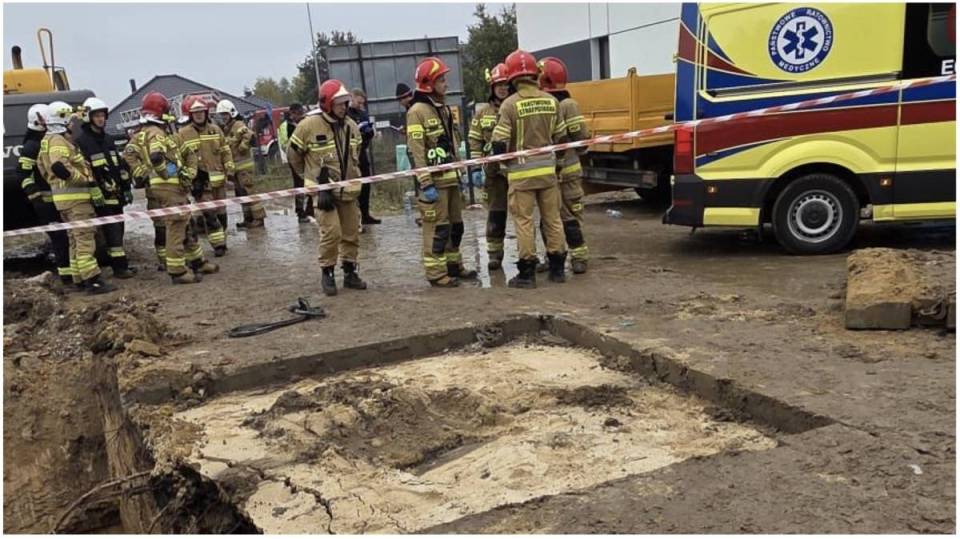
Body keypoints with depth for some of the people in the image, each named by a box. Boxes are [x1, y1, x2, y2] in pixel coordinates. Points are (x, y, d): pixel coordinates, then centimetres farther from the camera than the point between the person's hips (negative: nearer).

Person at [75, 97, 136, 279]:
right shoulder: (81, 141, -7)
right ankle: (119, 266, -6)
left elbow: (120, 165, 20)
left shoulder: (108, 139, 18)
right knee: (112, 230, -9)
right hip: (101, 194, -8)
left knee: (118, 228, 12)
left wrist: (127, 187, 16)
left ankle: (121, 263, 20)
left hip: (116, 191, 8)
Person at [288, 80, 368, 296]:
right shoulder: (309, 125, -12)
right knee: (331, 232, -12)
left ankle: (350, 272, 23)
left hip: (348, 189, 5)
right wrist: (312, 176, 10)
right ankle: (327, 273, 4)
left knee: (351, 233, 9)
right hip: (323, 189, -5)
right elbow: (293, 155, 0)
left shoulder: (351, 126, 4)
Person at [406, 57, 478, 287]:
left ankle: (453, 264, 27)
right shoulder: (418, 111, -11)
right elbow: (416, 151, -17)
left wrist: (459, 172, 21)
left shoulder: (444, 109, 17)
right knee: (437, 227, -6)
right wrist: (426, 184, -21)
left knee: (455, 224, 15)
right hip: (434, 180, -9)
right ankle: (436, 272, 1)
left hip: (450, 178, 9)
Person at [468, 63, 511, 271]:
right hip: (494, 170, 1)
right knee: (496, 214, 7)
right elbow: (475, 142, 5)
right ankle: (494, 254, 17)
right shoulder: (482, 112, 6)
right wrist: (476, 168, -2)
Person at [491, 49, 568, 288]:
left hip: (521, 172, -4)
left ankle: (527, 273, 3)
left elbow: (499, 142, -13)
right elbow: (559, 137, 8)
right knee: (552, 218, 12)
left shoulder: (510, 104, -12)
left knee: (524, 222, 2)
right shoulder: (551, 101, 2)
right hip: (547, 169, 4)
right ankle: (557, 268, 19)